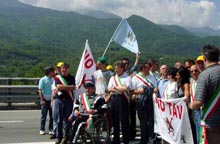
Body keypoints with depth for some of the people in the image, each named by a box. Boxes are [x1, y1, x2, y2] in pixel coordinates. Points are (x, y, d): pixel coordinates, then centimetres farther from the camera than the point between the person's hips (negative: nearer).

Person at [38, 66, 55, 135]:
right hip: (45, 100, -4)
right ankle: (42, 129, 11)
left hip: (52, 100, 5)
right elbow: (40, 90, -7)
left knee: (52, 116, 6)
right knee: (44, 115, 2)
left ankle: (51, 129, 14)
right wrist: (42, 100, -14)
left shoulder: (53, 80, 9)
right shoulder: (43, 80, -5)